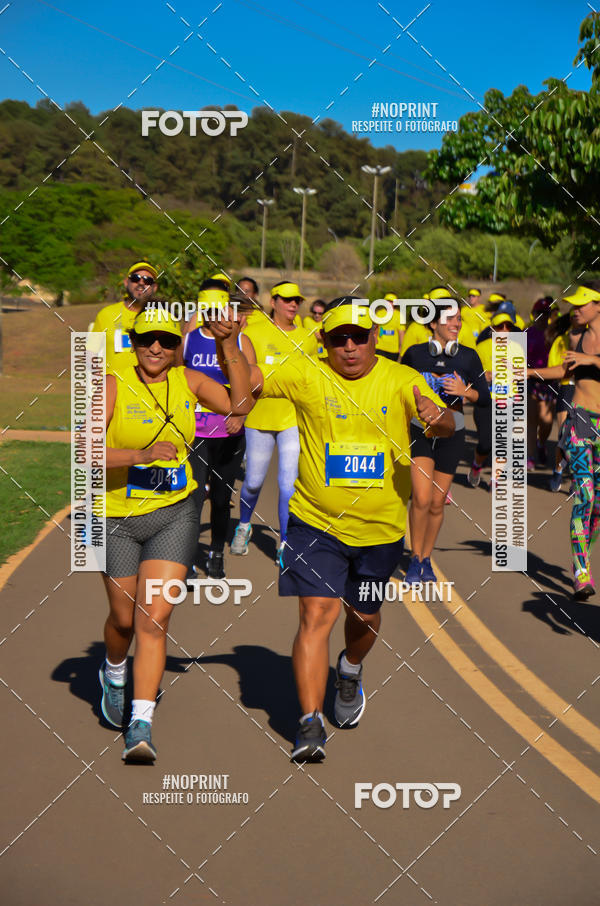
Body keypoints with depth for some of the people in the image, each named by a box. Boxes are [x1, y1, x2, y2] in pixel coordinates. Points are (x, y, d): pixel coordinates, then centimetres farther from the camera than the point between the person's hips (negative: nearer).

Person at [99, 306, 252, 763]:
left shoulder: (187, 380, 3)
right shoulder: (113, 386, -11)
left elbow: (239, 403, -9)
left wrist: (230, 344, -14)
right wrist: (142, 454, -33)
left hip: (174, 515, 2)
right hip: (117, 518, -1)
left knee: (154, 618, -10)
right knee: (124, 618, 12)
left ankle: (141, 725, -8)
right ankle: (114, 673, 46)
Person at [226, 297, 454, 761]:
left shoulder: (402, 380, -5)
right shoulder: (307, 374, -6)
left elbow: (446, 426, -16)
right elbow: (250, 384, -12)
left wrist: (437, 417, -39)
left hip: (381, 528, 2)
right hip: (315, 522, -2)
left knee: (364, 615, 18)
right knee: (317, 614, -13)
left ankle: (351, 671, 52)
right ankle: (311, 725, -8)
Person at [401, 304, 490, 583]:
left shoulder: (469, 357, 0)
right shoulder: (415, 353, -2)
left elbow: (485, 398, 2)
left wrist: (465, 390, -16)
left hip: (451, 435, 2)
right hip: (419, 431, -1)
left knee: (437, 503, 6)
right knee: (421, 498, -15)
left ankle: (426, 560, 24)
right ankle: (415, 560, 1)